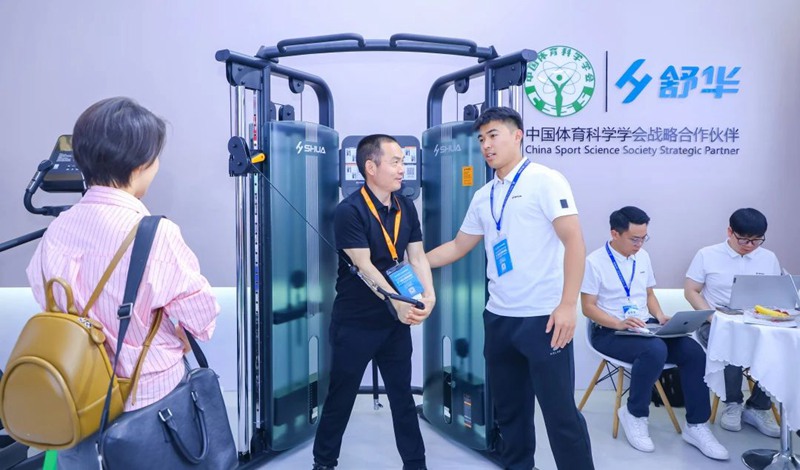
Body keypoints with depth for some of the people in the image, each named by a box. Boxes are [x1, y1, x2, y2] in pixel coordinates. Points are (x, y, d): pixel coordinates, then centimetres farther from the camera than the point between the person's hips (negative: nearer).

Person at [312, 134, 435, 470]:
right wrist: (398, 302, -30)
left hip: (396, 321, 5)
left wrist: (428, 294, -17)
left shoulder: (406, 207, 3)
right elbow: (364, 266, -22)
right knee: (341, 397, 11)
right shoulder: (349, 211, -16)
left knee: (402, 396, 15)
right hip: (355, 323, -5)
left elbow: (417, 256, 0)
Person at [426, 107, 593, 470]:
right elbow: (457, 247, 21)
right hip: (499, 318, 7)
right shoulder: (483, 197, 13)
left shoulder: (545, 181, -5)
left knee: (560, 412, 0)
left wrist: (568, 305, -19)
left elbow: (574, 242, -12)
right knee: (509, 409, 16)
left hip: (543, 318, -6)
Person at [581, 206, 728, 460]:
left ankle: (696, 425, -4)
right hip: (609, 332, -6)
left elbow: (649, 295, 19)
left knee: (693, 351, -17)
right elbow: (588, 307, -12)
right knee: (655, 350, -34)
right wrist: (619, 324, -26)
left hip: (645, 326, 7)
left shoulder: (643, 257, 10)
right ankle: (634, 414, -10)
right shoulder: (594, 261, -11)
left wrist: (660, 317, -1)